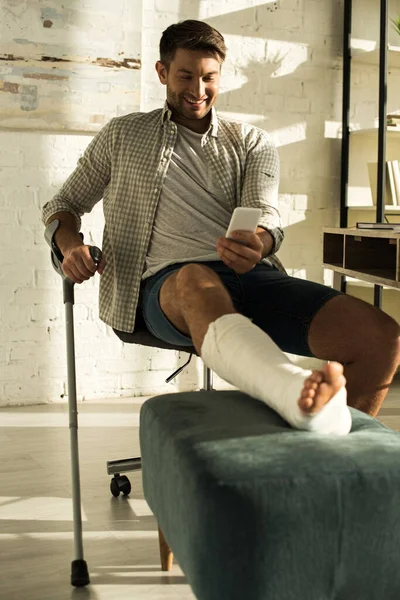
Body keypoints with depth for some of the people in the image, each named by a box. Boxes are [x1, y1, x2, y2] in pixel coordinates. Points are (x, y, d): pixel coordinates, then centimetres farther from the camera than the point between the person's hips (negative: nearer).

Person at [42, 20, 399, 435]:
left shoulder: (252, 144, 21)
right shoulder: (122, 136, 21)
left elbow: (265, 216, 5)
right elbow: (64, 205, 25)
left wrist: (258, 244, -22)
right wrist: (71, 245, -1)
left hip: (248, 277, 3)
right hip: (167, 284, -2)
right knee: (197, 280, -44)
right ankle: (302, 395, -70)